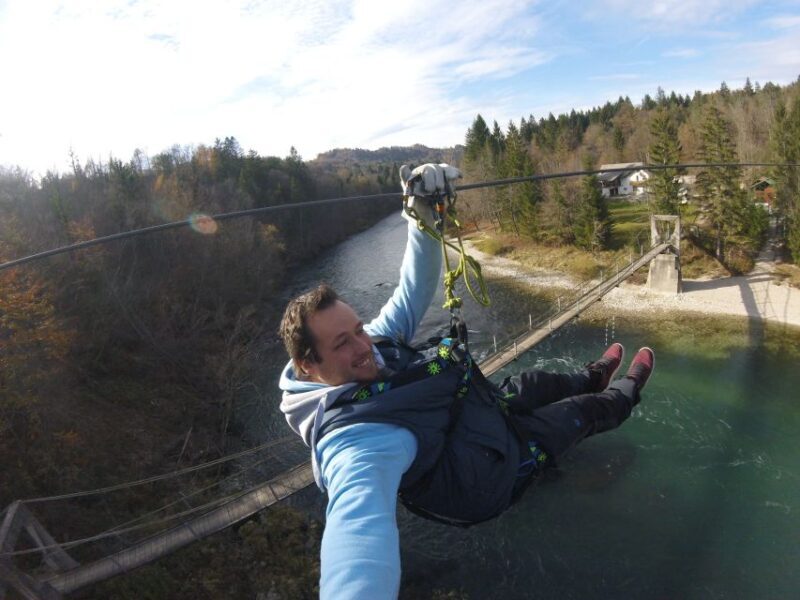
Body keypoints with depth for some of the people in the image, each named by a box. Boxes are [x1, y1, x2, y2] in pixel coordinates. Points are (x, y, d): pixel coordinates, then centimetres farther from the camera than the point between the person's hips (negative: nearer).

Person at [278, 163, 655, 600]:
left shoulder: (374, 343, -17)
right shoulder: (352, 437, -43)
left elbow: (414, 291, -12)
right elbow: (358, 522, -61)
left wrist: (425, 217, -28)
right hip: (485, 475, -7)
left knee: (531, 384, 28)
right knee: (583, 410, 14)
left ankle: (593, 376, 63)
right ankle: (626, 392, 50)